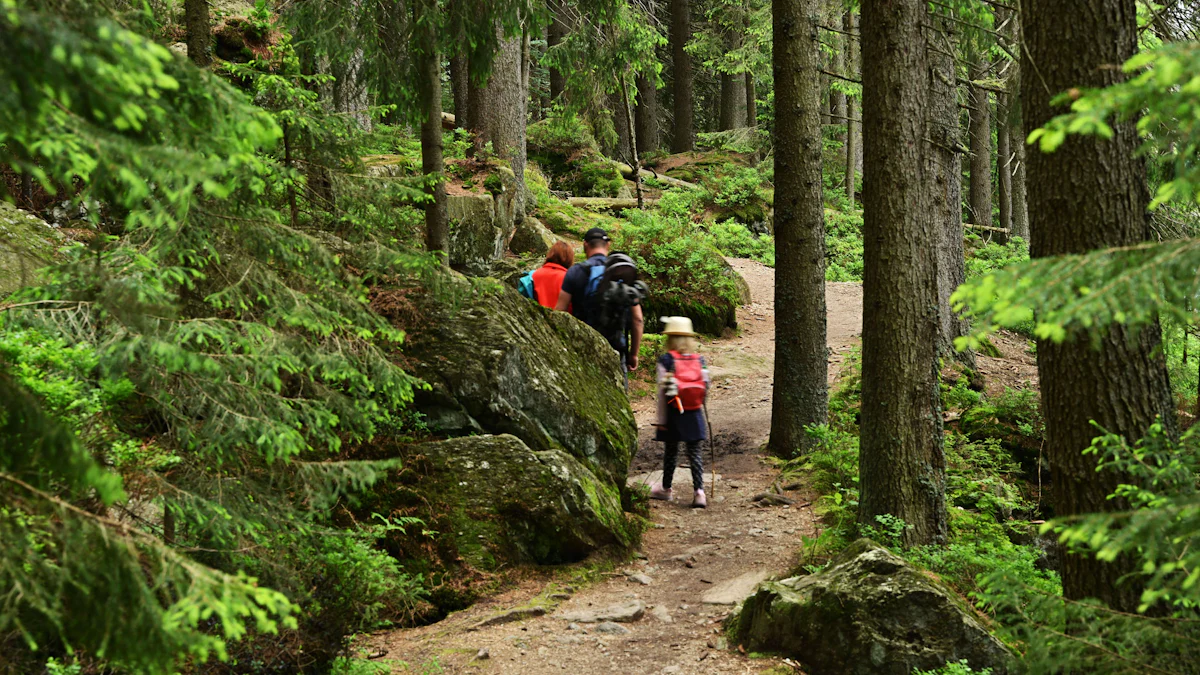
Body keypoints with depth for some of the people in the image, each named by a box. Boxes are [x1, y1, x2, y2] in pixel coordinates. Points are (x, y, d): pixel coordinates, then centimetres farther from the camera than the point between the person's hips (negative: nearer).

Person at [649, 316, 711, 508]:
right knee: (694, 451, 4)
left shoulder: (666, 361, -9)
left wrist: (661, 419, -5)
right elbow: (705, 388, 4)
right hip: (694, 413, 2)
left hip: (673, 413, -2)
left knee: (670, 451, 11)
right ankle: (699, 491, -7)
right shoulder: (699, 360, 1)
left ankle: (665, 488, 26)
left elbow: (663, 392, -10)